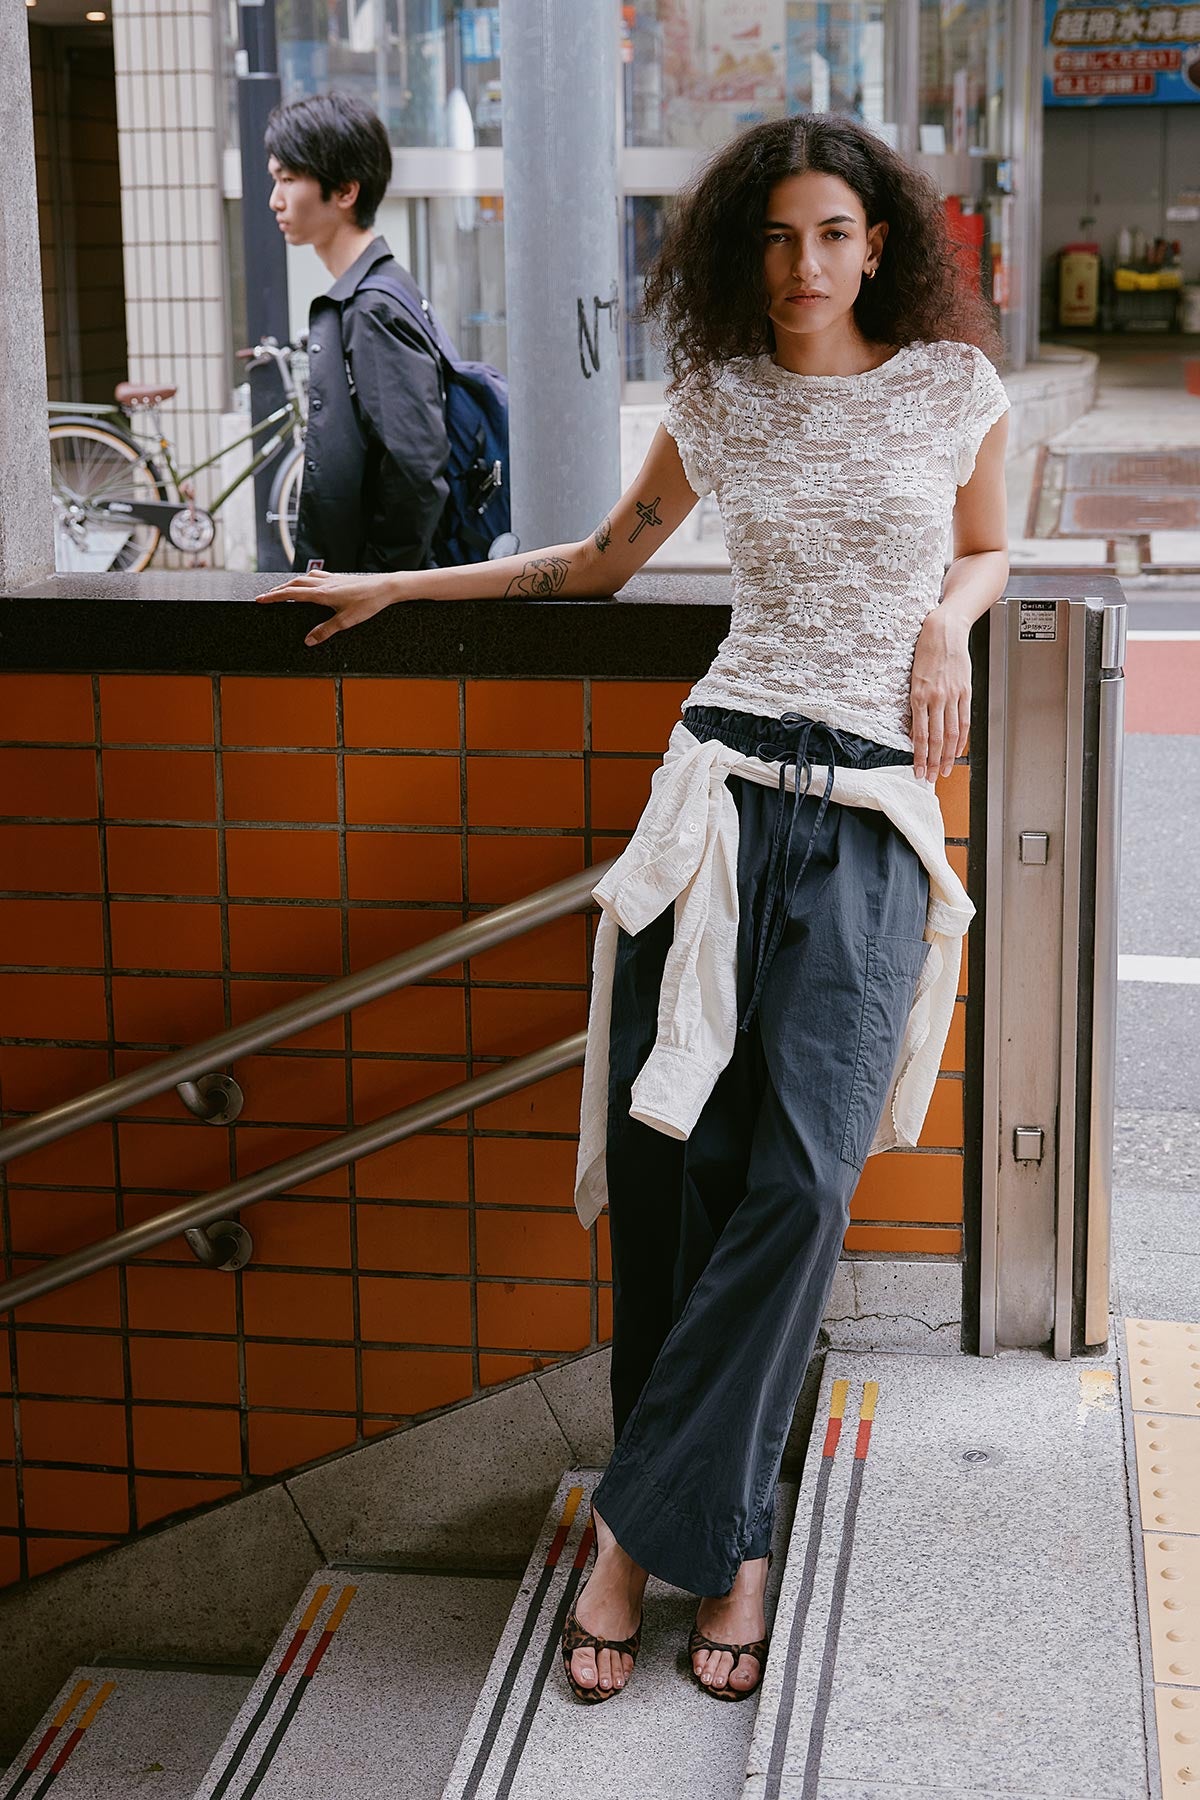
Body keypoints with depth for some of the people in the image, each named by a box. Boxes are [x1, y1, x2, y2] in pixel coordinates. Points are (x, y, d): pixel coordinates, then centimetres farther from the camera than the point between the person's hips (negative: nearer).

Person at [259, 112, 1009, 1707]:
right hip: (727, 785, 1)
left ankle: (646, 1524, -1)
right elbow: (601, 563, 24)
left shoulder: (953, 383, 7)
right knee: (679, 1166, -4)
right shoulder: (717, 400, 10)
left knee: (803, 1174, -13)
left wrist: (946, 621, 1)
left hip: (874, 818, -1)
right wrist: (395, 585, 24)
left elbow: (985, 549, 24)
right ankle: (725, 1544, 9)